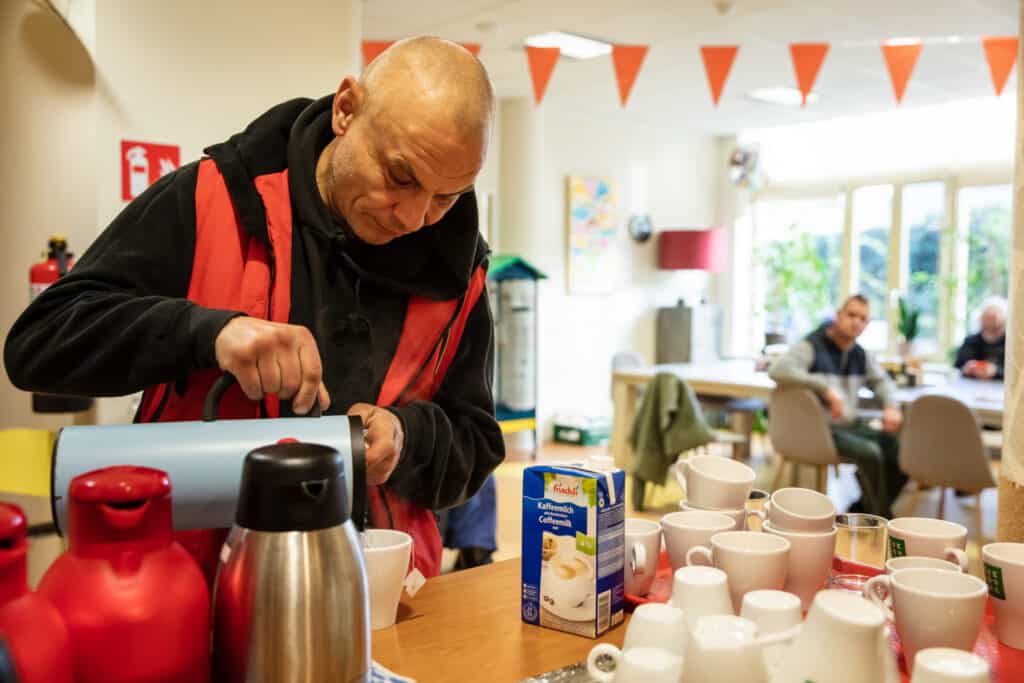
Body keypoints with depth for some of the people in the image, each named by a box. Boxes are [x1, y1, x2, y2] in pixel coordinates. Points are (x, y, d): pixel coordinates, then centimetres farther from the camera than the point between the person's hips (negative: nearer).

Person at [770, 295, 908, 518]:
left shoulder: (861, 355, 12)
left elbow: (881, 380, 24)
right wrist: (825, 387, -34)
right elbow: (779, 370, -27)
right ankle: (882, 520, -8)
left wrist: (892, 407, 1)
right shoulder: (811, 346, -11)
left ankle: (862, 510, 5)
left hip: (851, 425, 8)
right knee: (870, 452, -28)